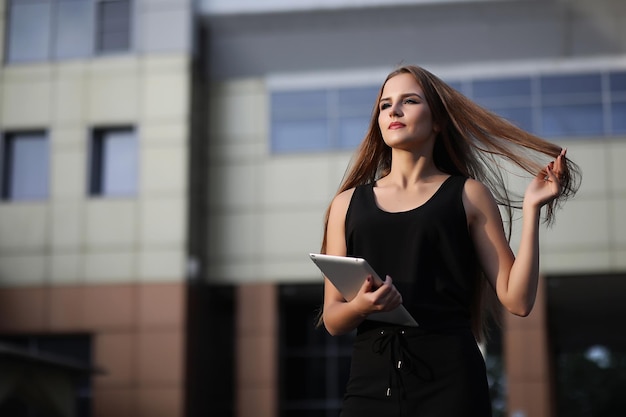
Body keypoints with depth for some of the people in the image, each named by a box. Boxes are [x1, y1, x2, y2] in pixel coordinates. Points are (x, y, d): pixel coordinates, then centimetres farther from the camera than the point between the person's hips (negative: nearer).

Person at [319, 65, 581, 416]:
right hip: (371, 378, 2)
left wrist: (531, 209, -2)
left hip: (448, 378, -1)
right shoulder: (348, 203, 14)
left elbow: (517, 300, 1)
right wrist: (361, 305, -10)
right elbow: (332, 319, 11)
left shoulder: (469, 196, 9)